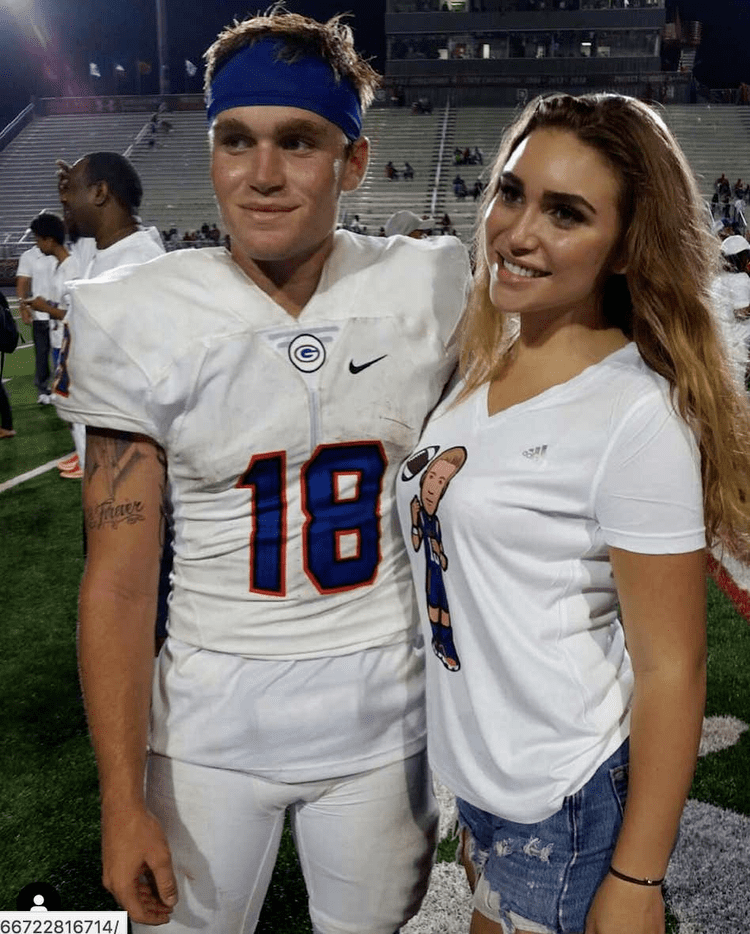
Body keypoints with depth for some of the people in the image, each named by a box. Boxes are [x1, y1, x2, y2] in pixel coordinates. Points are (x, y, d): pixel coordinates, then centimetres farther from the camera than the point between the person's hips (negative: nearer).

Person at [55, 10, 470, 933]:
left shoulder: (434, 291, -6)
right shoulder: (136, 318, -9)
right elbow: (118, 581, -8)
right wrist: (123, 801, -7)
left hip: (383, 709, 1)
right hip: (211, 717, 0)